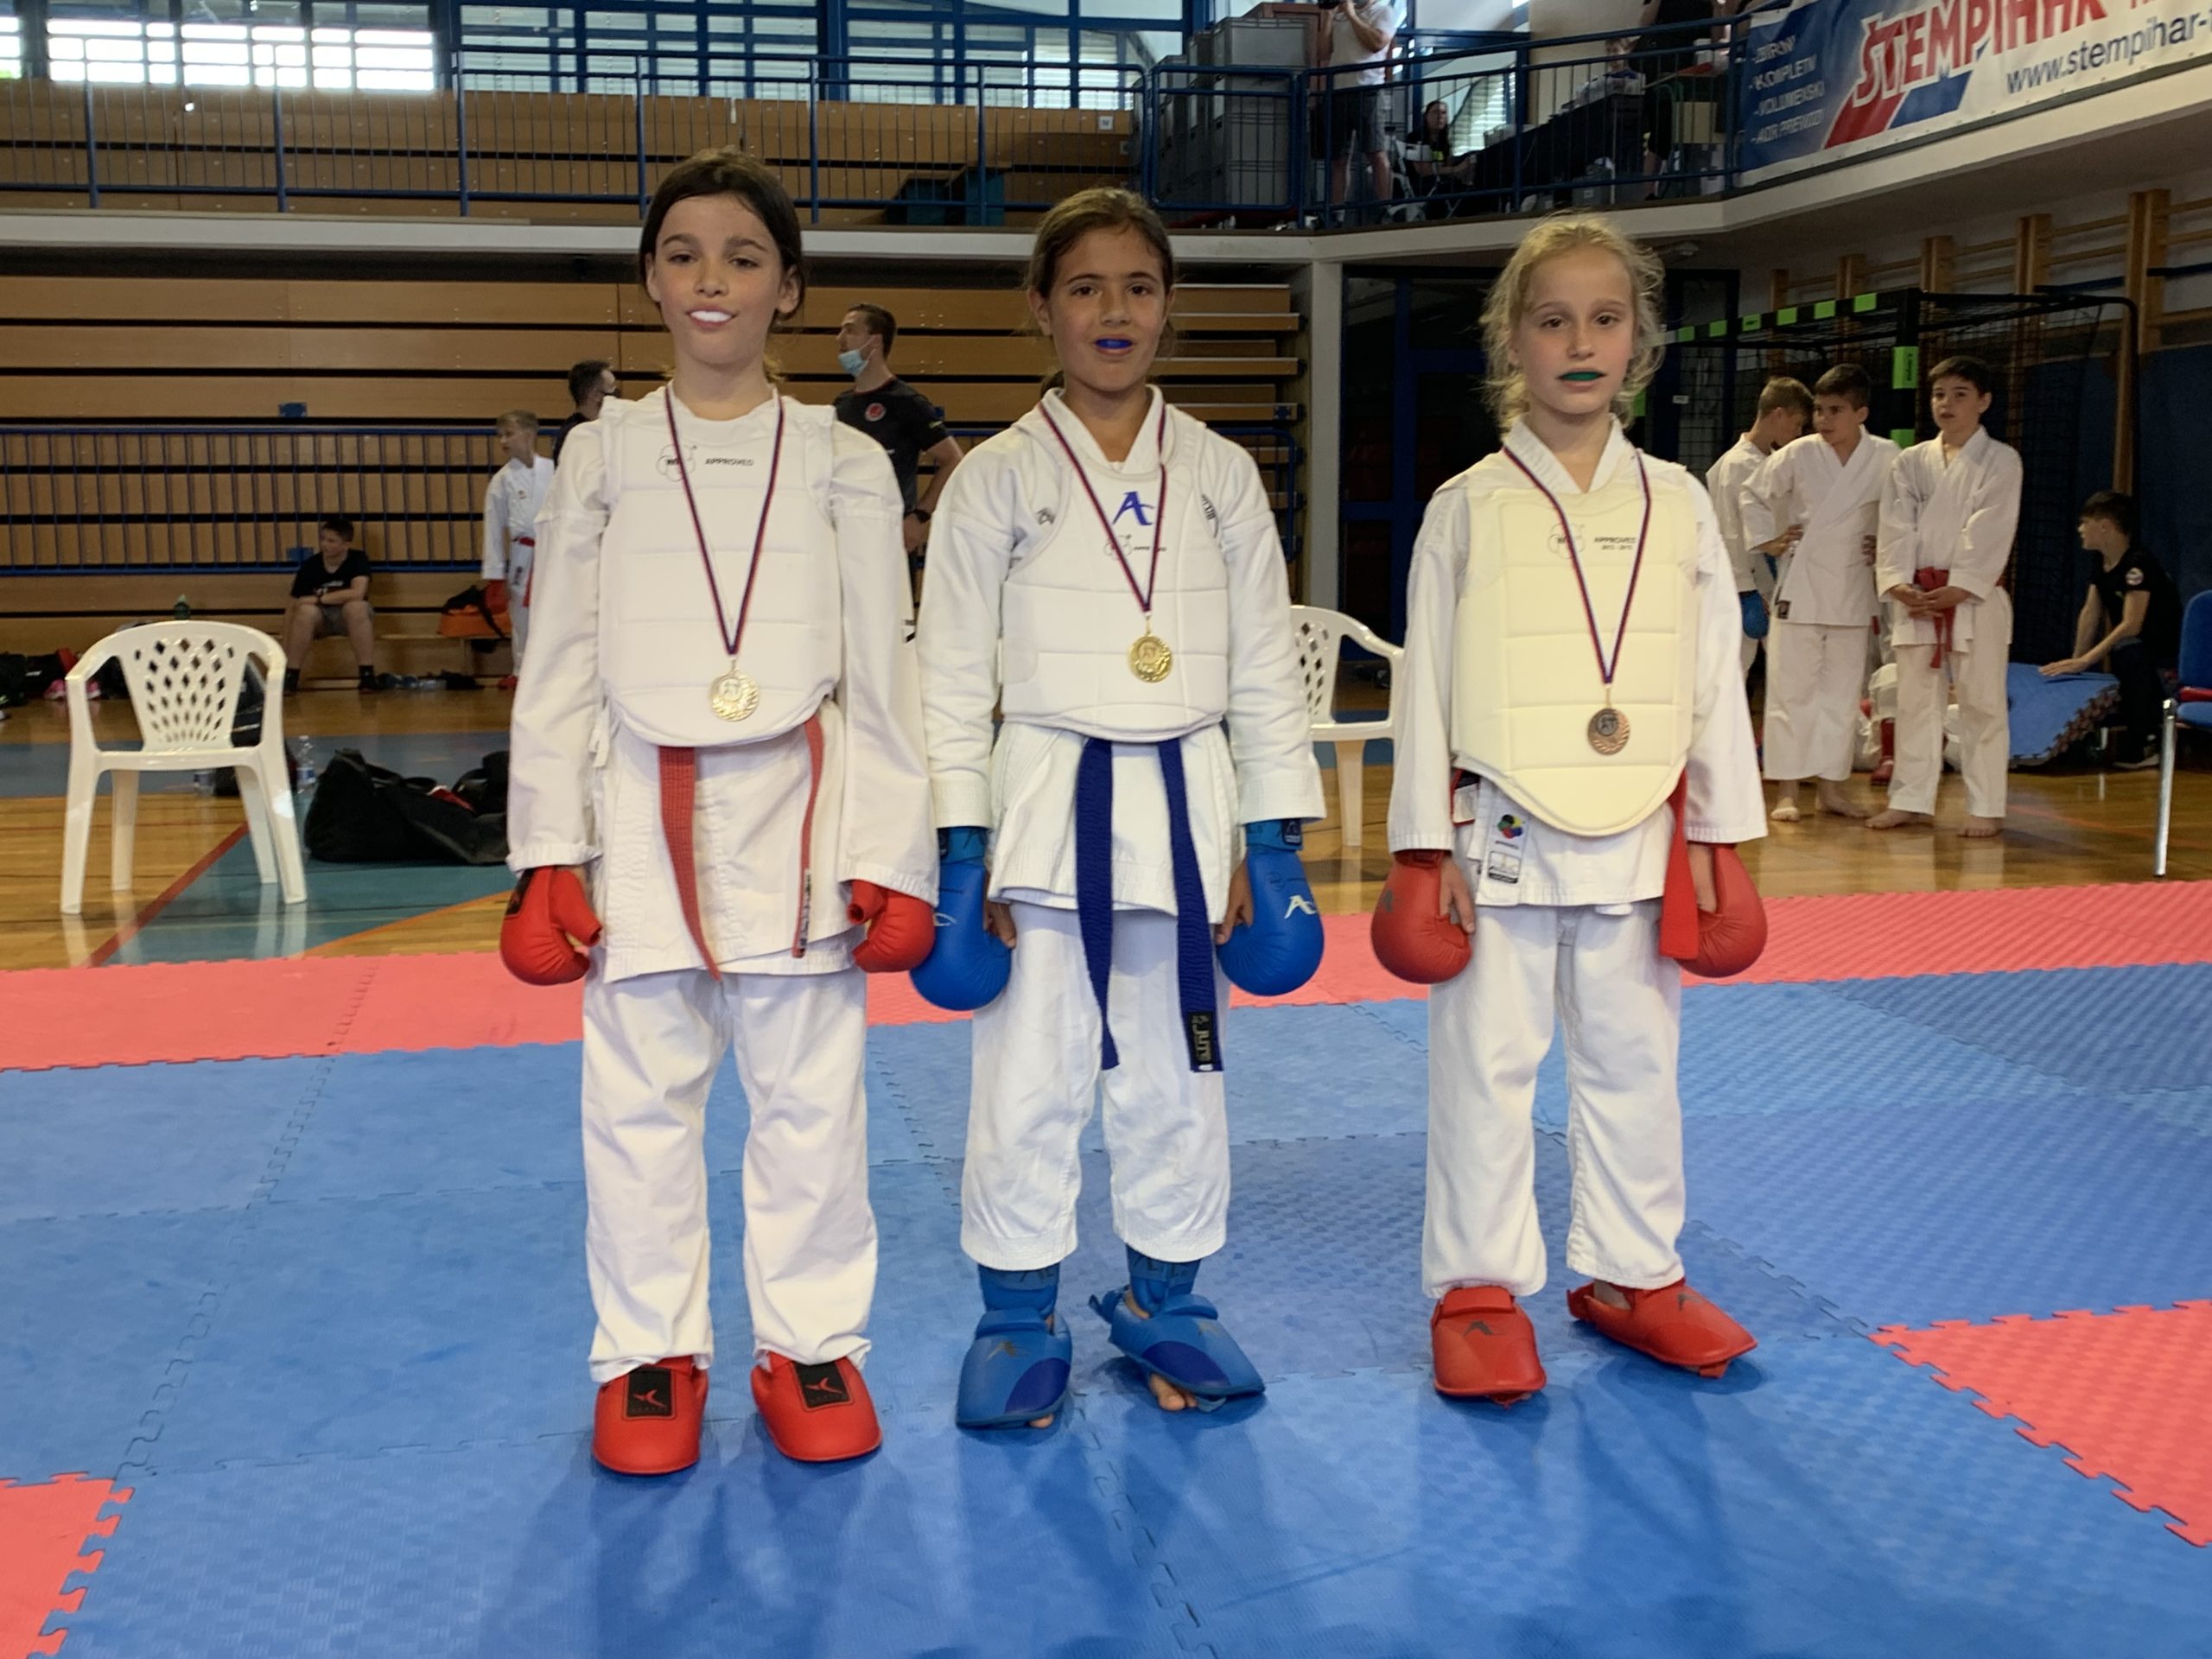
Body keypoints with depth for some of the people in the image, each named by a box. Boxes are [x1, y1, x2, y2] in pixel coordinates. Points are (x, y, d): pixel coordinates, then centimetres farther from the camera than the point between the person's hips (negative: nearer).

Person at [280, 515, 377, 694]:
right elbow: (293, 608, -11)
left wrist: (318, 599, -26)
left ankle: (368, 675, -30)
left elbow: (357, 593, -32)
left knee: (357, 607, -34)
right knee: (306, 611, -31)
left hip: (349, 618, -1)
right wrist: (283, 655, -16)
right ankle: (290, 675, -23)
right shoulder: (309, 566, -13)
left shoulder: (358, 559, -16)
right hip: (320, 618, 1)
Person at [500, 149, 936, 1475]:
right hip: (643, 819, 1)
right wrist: (549, 853, 0)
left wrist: (892, 854, -3)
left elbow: (885, 670, 2)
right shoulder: (602, 460, 6)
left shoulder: (846, 467, 4)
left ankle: (812, 1342, 23)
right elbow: (559, 669, 6)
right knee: (641, 1099, 7)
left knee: (810, 1095, 6)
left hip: (797, 815, -1)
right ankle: (652, 1352, 24)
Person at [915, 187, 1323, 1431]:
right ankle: (1021, 1318, 22)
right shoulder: (998, 478, -1)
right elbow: (954, 675, -1)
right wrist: (962, 851, -6)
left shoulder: (1221, 474, 5)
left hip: (1187, 811, 2)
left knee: (1178, 1072, 12)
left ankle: (1165, 1300, 30)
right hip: (1049, 810, -2)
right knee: (1030, 1077, 4)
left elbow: (1267, 663, 7)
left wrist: (1271, 839, 3)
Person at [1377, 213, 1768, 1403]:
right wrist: (1427, 846, -6)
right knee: (1485, 1063, 4)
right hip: (1501, 834, -2)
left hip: (1640, 836, 3)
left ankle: (1631, 1273, 30)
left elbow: (1714, 676, 7)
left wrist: (1718, 836, 5)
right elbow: (1428, 681, -2)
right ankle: (1479, 1288, 20)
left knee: (1633, 1060, 13)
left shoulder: (1677, 503, 5)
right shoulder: (1467, 509, -2)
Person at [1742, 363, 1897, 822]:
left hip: (1852, 589, 2)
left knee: (1843, 691, 8)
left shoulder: (1886, 458, -4)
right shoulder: (1798, 455, -6)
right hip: (1800, 585, -2)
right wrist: (1767, 539, 1)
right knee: (1791, 688, -2)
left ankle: (1830, 787, 18)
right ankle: (1786, 790, 4)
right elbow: (1754, 495, 8)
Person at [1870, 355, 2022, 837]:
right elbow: (1896, 529, 3)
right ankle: (1912, 800, 16)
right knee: (1916, 700, 7)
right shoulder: (1911, 462, 10)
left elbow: (1989, 532, -8)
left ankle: (1986, 807, 7)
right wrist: (1899, 583, -12)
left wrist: (1957, 589, -16)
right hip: (1915, 598, 4)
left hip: (1974, 598, -3)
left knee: (1981, 704, 0)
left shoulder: (2000, 461, 1)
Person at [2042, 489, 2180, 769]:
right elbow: (2091, 613, 0)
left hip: (2162, 652, -10)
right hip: (2125, 647, 10)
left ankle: (2142, 745, -23)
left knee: (2129, 651, -36)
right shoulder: (2101, 565, 5)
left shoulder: (2138, 565, -23)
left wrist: (2083, 661, -36)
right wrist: (2075, 660, -11)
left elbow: (2131, 625, -31)